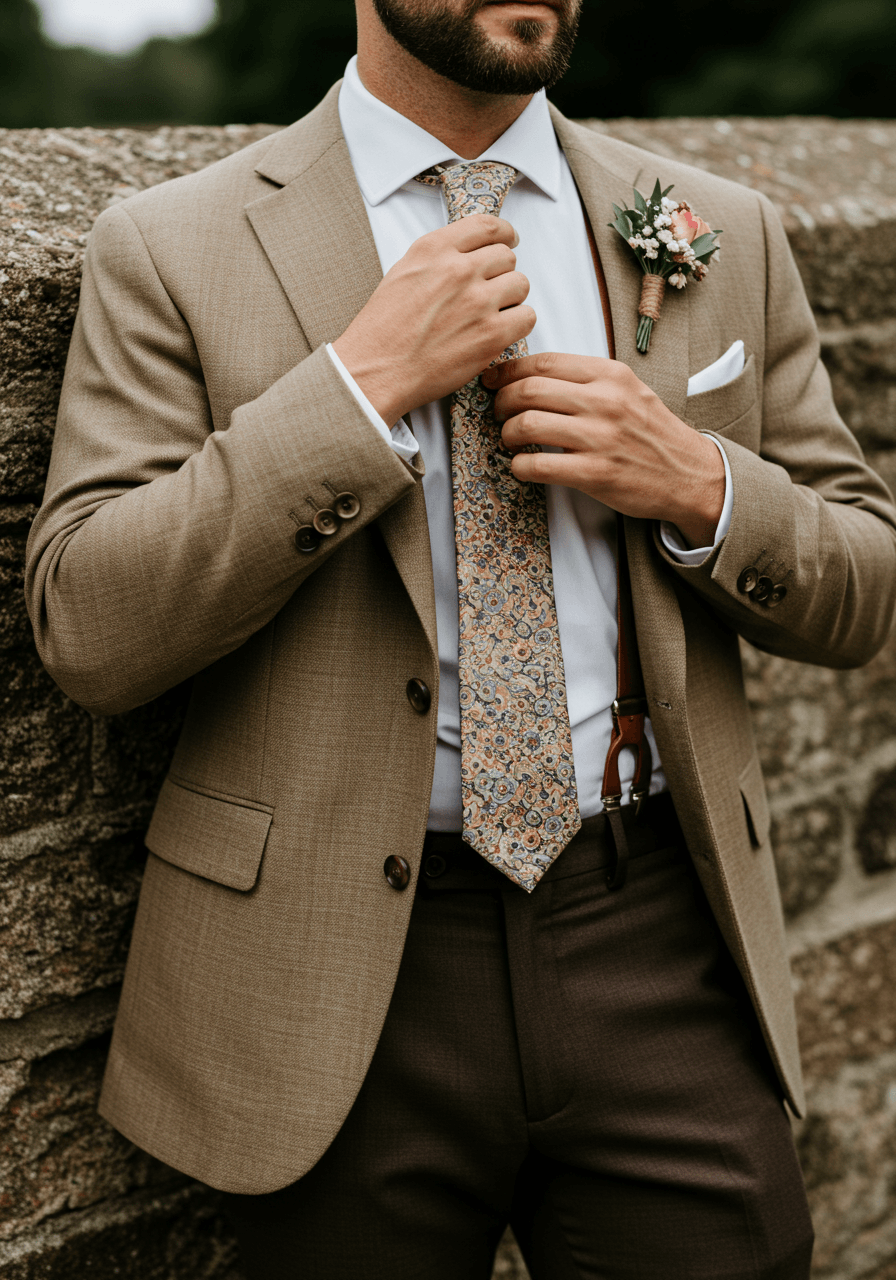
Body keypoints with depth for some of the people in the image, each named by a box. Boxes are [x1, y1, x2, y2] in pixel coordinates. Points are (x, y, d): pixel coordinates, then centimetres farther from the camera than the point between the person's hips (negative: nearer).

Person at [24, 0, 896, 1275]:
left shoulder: (725, 237, 7)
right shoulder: (174, 249, -2)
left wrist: (699, 485, -9)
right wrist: (363, 383, -16)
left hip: (656, 945, 3)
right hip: (345, 979, -2)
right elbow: (87, 630, -11)